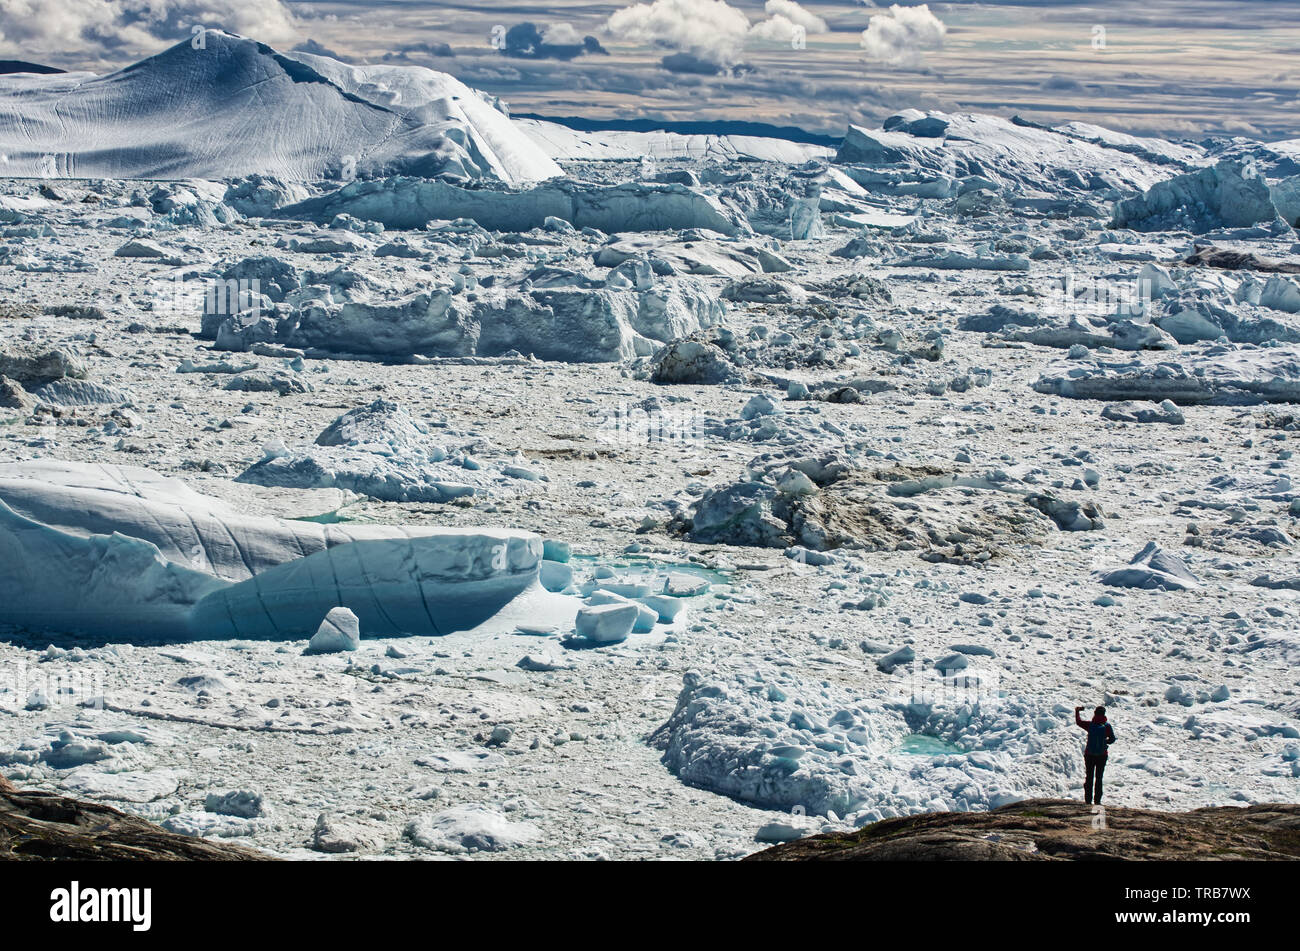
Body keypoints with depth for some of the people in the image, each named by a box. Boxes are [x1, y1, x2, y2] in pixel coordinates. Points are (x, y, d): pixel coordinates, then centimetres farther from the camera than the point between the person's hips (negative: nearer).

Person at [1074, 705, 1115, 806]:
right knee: (1099, 778, 9)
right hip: (1102, 755, 0)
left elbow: (1078, 722, 3)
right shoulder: (1107, 726, -11)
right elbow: (1112, 739, -7)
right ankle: (1097, 800, 7)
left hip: (1089, 755, 0)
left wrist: (1077, 711, 19)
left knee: (1089, 777, 11)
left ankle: (1088, 799, 9)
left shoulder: (1090, 725, -11)